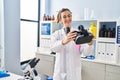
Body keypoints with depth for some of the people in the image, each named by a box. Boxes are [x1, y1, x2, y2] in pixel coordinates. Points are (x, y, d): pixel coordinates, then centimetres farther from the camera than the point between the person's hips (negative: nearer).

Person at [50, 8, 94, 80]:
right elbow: (53, 48, -20)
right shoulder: (56, 34, 1)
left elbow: (86, 52, -15)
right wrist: (63, 42, -41)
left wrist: (90, 44, -37)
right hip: (60, 72, 1)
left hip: (74, 72, -1)